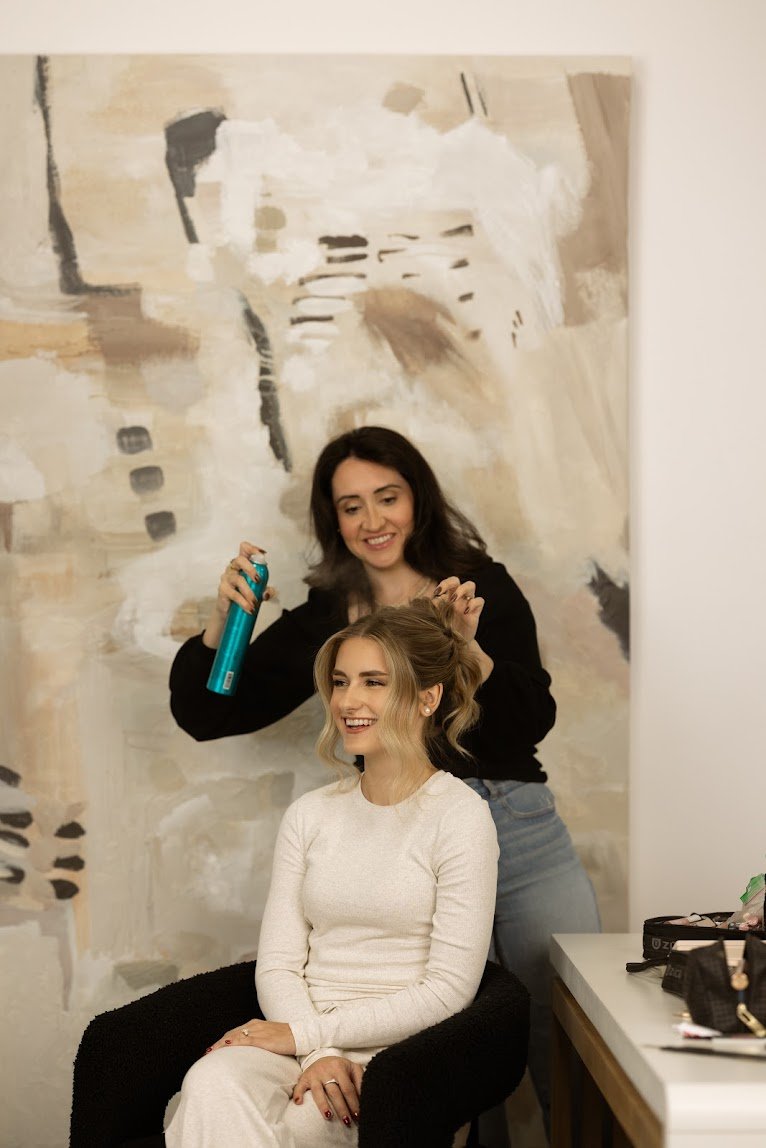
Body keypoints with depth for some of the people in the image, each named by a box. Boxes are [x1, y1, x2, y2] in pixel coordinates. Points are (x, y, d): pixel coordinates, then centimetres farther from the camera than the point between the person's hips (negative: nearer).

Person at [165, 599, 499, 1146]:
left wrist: (303, 1032, -11)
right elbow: (278, 964, 6)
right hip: (303, 1037, 4)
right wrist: (319, 1054, -14)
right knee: (211, 1086, -31)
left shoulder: (460, 817, -4)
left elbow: (448, 990, -9)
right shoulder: (310, 814, 12)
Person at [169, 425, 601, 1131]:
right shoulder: (323, 622, 7)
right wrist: (222, 621, -9)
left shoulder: (483, 588, 6)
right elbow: (203, 715, 7)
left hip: (521, 832, 0)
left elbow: (533, 722, -2)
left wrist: (469, 649, -18)